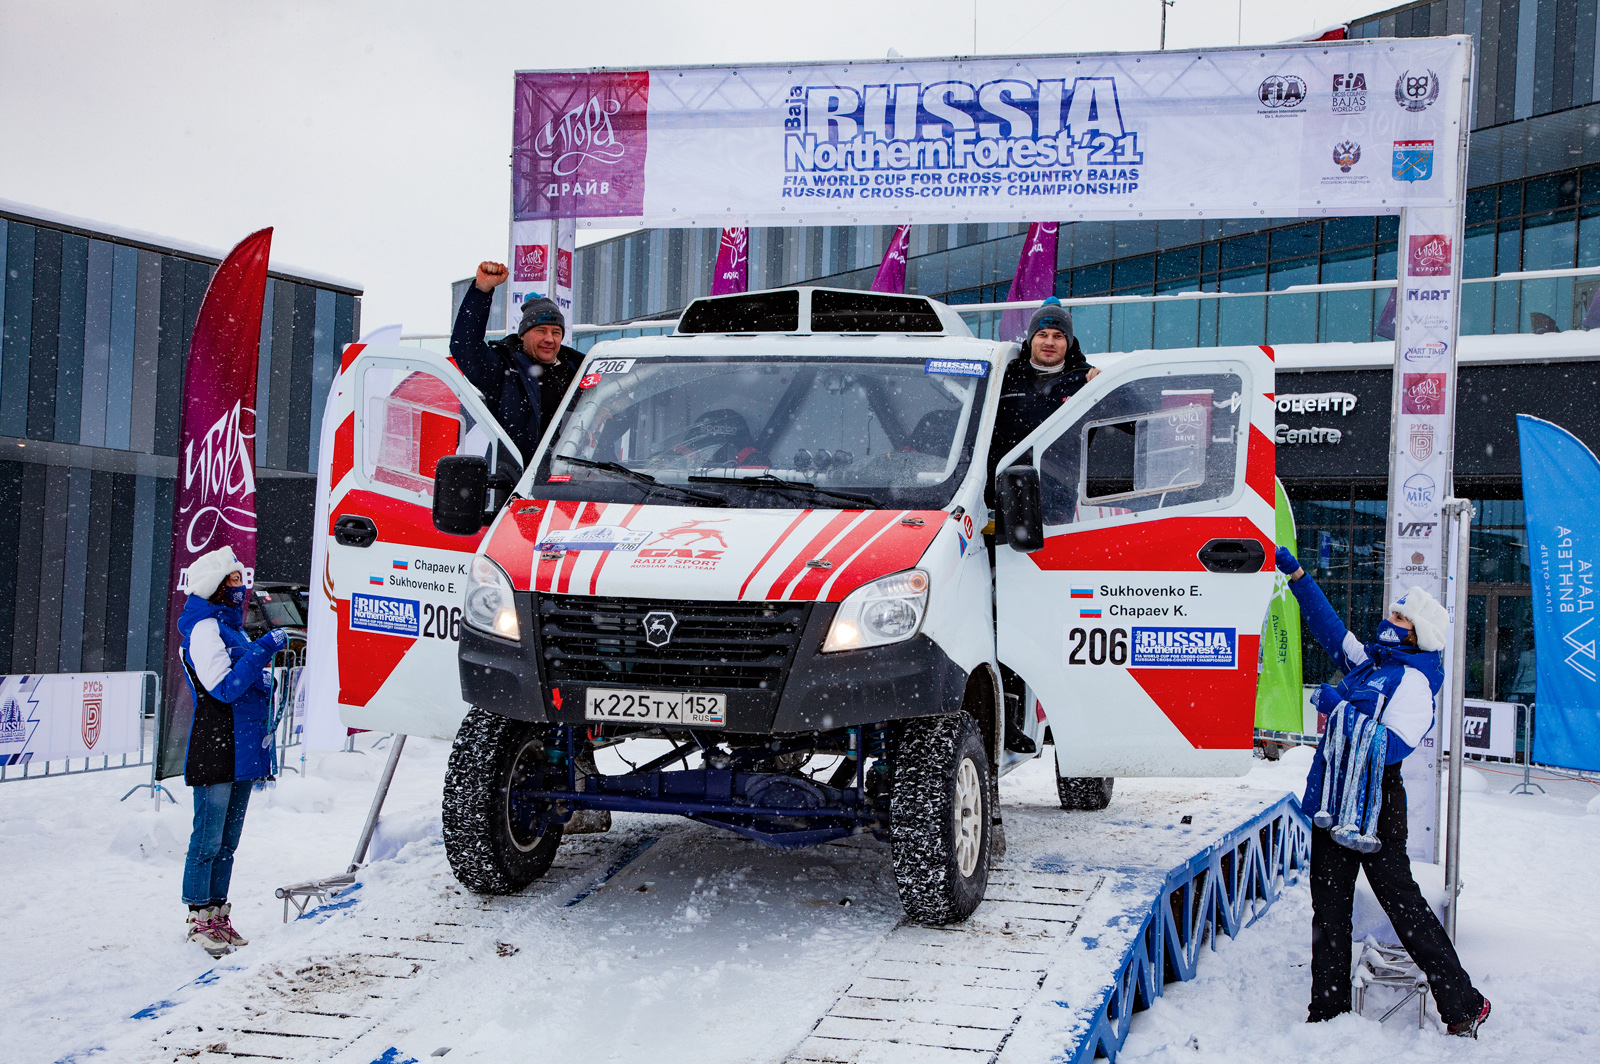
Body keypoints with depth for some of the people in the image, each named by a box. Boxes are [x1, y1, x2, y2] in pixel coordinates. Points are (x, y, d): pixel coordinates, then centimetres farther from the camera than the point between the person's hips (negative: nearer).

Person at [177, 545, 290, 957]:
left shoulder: (231, 627, 18)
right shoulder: (204, 628, -10)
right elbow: (225, 687, -20)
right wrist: (265, 649, -21)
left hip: (243, 751, 9)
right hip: (215, 753, -9)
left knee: (227, 840, 13)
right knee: (208, 839, -4)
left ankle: (217, 913, 19)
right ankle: (200, 918, 3)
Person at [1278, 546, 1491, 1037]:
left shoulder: (1413, 681, -11)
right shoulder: (1368, 662, 12)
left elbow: (1391, 747, -23)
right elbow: (1328, 627, 22)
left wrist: (1340, 708, -20)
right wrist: (1295, 573, 20)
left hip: (1373, 811, -8)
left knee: (1402, 904, -5)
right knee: (1329, 908, 10)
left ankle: (1463, 1005, 4)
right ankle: (1329, 1009, 18)